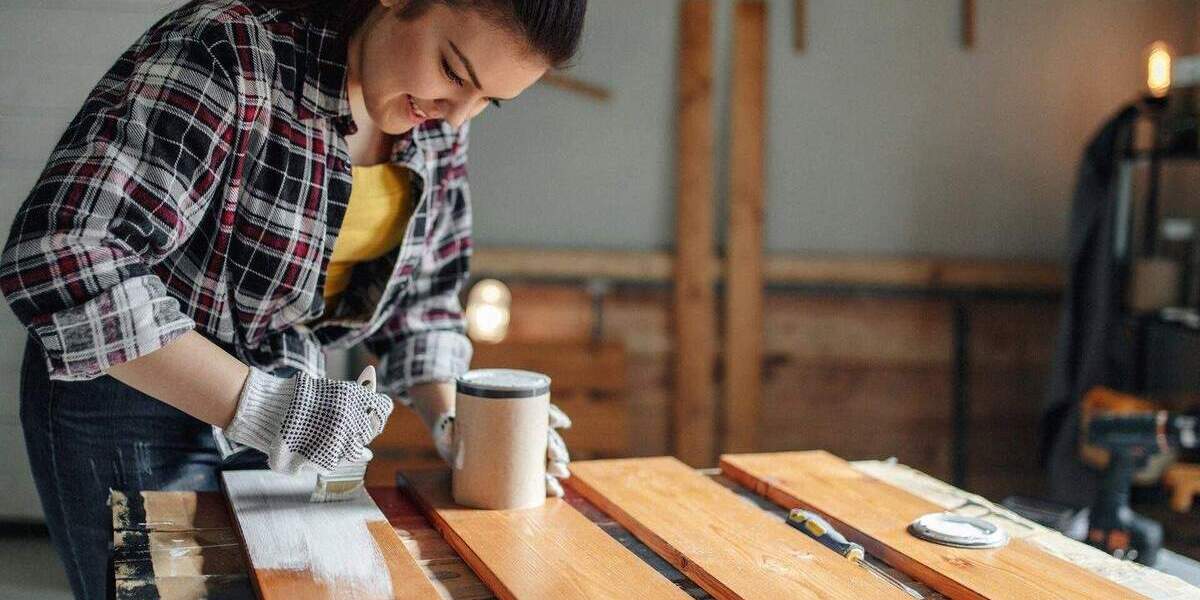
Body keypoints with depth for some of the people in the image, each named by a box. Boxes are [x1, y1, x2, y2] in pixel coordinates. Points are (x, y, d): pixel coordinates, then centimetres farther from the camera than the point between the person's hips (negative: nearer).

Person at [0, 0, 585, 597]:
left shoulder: (435, 126, -4)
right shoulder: (226, 52, -26)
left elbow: (419, 293, 9)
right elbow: (61, 256, -33)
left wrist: (449, 422, -7)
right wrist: (254, 405, -35)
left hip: (286, 398, 6)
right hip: (134, 394, -6)